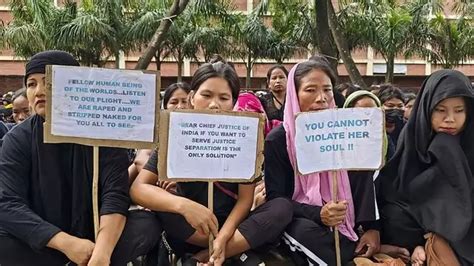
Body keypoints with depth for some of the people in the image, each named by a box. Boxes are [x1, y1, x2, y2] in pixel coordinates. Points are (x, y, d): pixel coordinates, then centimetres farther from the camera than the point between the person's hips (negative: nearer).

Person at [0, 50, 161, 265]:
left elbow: (115, 194, -20)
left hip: (94, 233, 0)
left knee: (147, 225, -26)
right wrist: (67, 243, -30)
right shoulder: (18, 139, -7)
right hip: (44, 243, 0)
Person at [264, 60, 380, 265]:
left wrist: (371, 227, -16)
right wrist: (318, 214, -27)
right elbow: (276, 198, -11)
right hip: (299, 221, -2)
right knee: (306, 232, -34)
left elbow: (361, 181, -2)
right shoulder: (278, 139, -9)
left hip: (343, 221, 3)